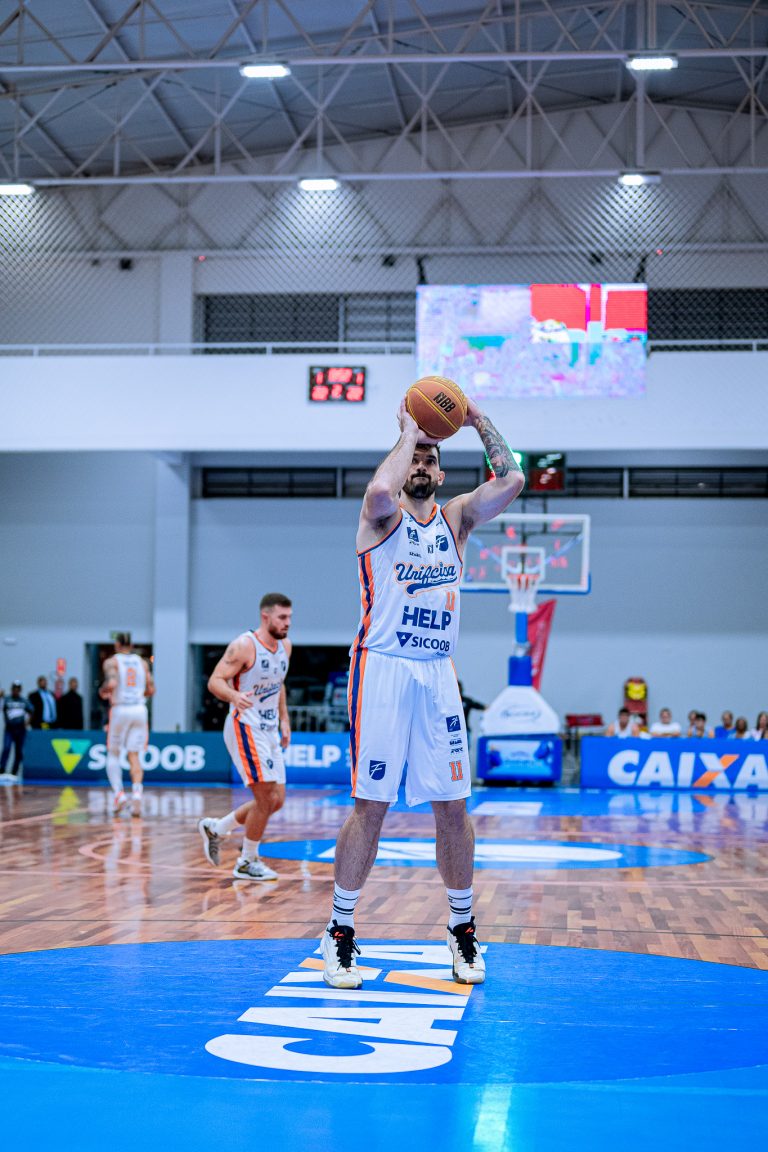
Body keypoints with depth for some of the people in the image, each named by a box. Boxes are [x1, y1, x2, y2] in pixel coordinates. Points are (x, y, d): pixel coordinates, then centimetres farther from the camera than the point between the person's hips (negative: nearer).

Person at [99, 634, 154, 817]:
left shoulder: (111, 661, 0)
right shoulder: (142, 662, 12)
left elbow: (111, 684, -17)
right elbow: (151, 690, 9)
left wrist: (103, 691, 4)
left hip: (120, 709, -3)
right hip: (139, 709, 3)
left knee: (113, 754, 10)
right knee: (134, 755, 4)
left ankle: (118, 793, -7)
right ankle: (136, 793, -15)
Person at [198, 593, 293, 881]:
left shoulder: (285, 646, 8)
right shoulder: (244, 646, -16)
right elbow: (215, 681, -18)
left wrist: (284, 720, 17)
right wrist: (234, 696, -38)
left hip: (269, 731, 8)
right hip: (245, 728, -8)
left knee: (276, 801, 9)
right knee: (265, 799, -10)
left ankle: (215, 829, 25)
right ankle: (246, 863, 6)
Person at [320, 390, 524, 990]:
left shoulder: (455, 518, 13)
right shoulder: (382, 515, 0)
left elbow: (511, 479, 1)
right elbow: (380, 490, -25)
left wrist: (480, 422, 2)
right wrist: (408, 433, -12)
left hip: (438, 672, 4)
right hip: (383, 669, -4)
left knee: (453, 806, 5)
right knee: (371, 804, -4)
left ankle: (463, 929, 18)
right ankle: (341, 932, 7)